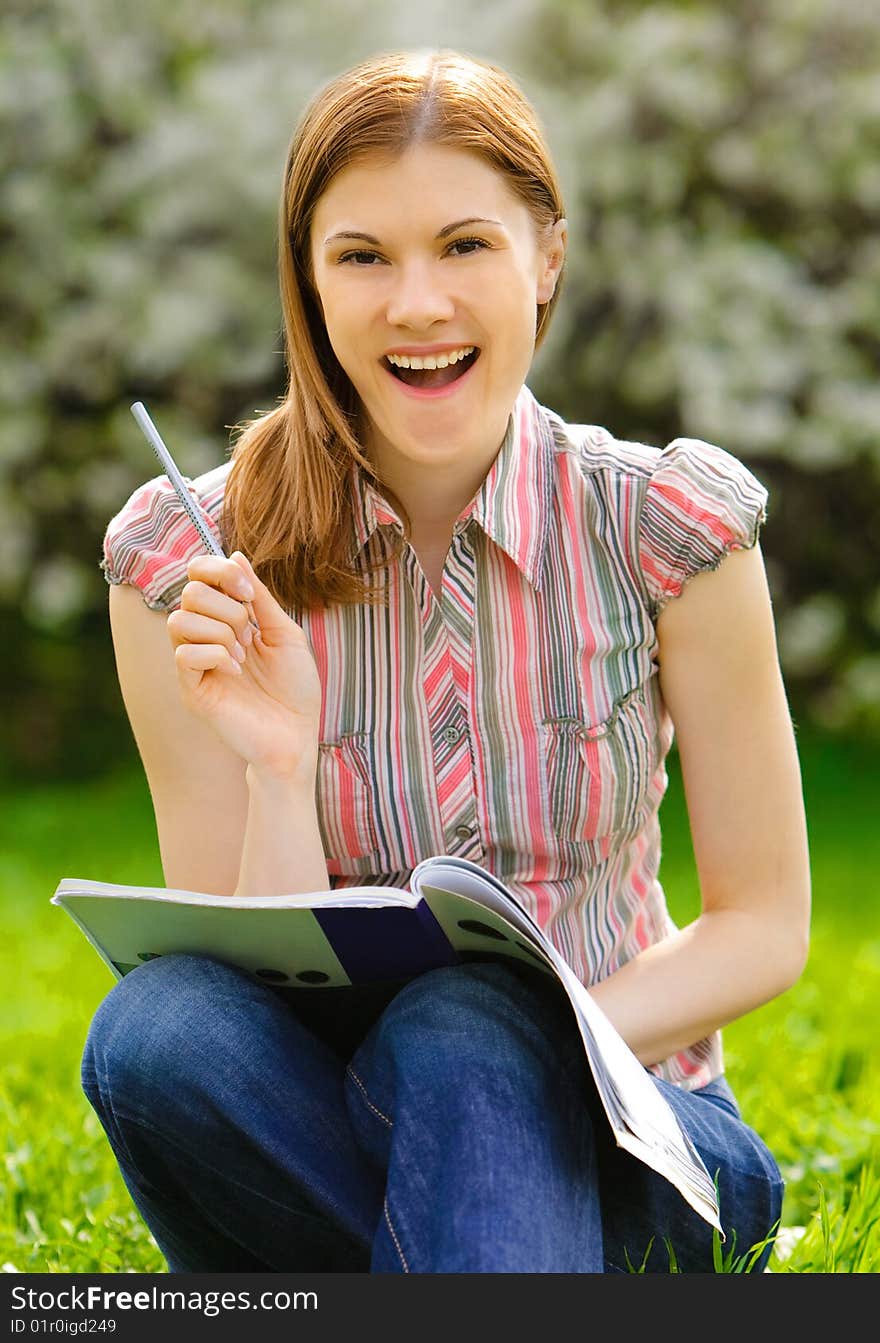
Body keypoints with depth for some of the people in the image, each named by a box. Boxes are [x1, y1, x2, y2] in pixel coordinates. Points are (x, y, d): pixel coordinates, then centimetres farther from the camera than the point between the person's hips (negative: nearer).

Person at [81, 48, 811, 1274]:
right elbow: (253, 982, -7)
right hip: (315, 1124, 2)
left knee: (459, 1033, -35)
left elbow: (764, 925, -2)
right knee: (154, 1024, -31)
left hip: (612, 1132, -2)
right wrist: (277, 768, -26)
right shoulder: (189, 565, -7)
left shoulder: (669, 528, -7)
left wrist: (539, 1040, -20)